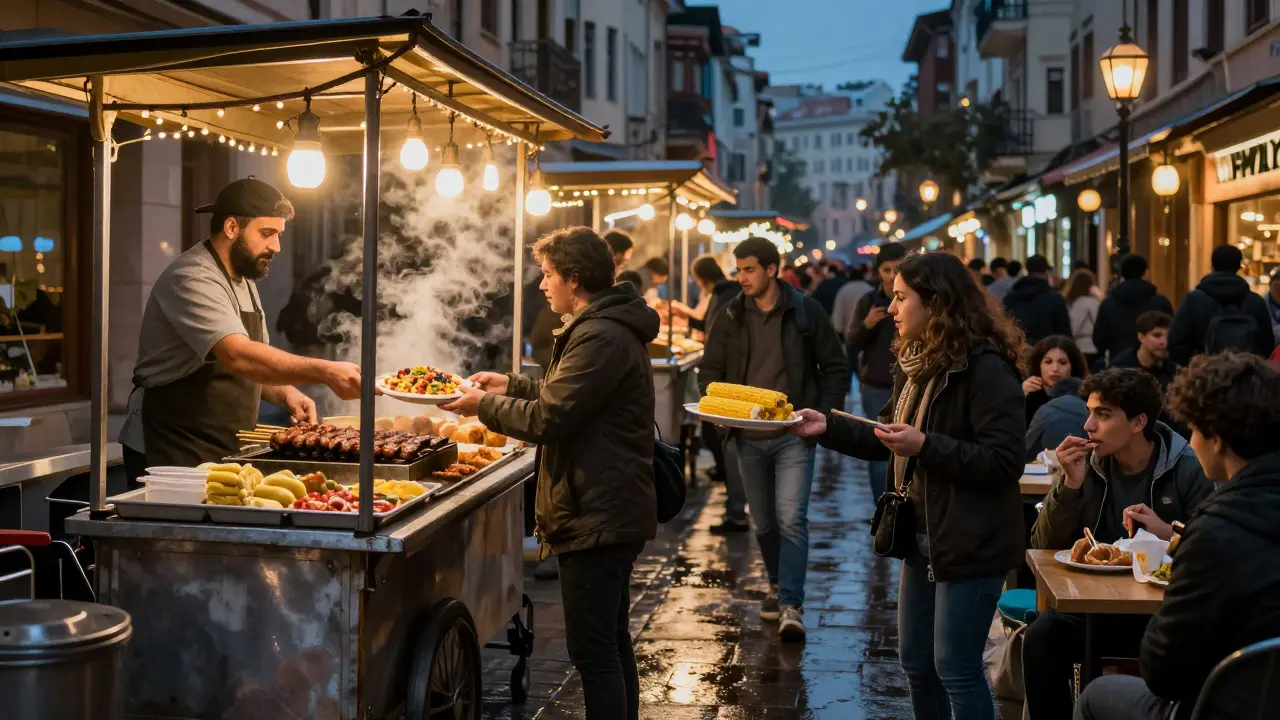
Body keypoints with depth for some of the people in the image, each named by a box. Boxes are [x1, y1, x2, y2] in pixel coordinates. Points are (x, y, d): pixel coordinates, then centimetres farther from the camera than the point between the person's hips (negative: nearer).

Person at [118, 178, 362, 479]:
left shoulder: (244, 282, 13)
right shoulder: (192, 280, -19)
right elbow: (238, 357, -32)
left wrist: (284, 393, -4)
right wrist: (324, 372, -37)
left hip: (226, 451, 9)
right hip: (173, 454, -8)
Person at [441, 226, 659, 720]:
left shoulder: (600, 337, -20)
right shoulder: (613, 328, 15)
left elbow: (547, 419, -21)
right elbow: (567, 396, 26)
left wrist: (484, 406, -7)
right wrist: (513, 385, 18)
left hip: (595, 515, -11)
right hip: (614, 511, 11)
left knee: (592, 648, -6)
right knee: (611, 641, 20)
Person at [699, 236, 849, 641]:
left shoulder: (806, 312, -3)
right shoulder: (730, 317, 4)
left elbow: (836, 369, 2)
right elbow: (710, 372, 10)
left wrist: (824, 417, -7)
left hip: (794, 436, -3)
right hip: (748, 438, 3)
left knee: (791, 519, -12)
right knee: (764, 522, 13)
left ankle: (791, 606, -8)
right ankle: (777, 587, 33)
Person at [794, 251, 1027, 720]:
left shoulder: (985, 369, -18)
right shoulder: (919, 364, 10)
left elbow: (1003, 462, -23)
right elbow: (887, 441, 16)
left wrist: (925, 446, -27)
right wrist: (827, 427, 4)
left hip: (970, 542, -9)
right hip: (924, 535, 9)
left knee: (955, 668, 0)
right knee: (916, 663, 18)